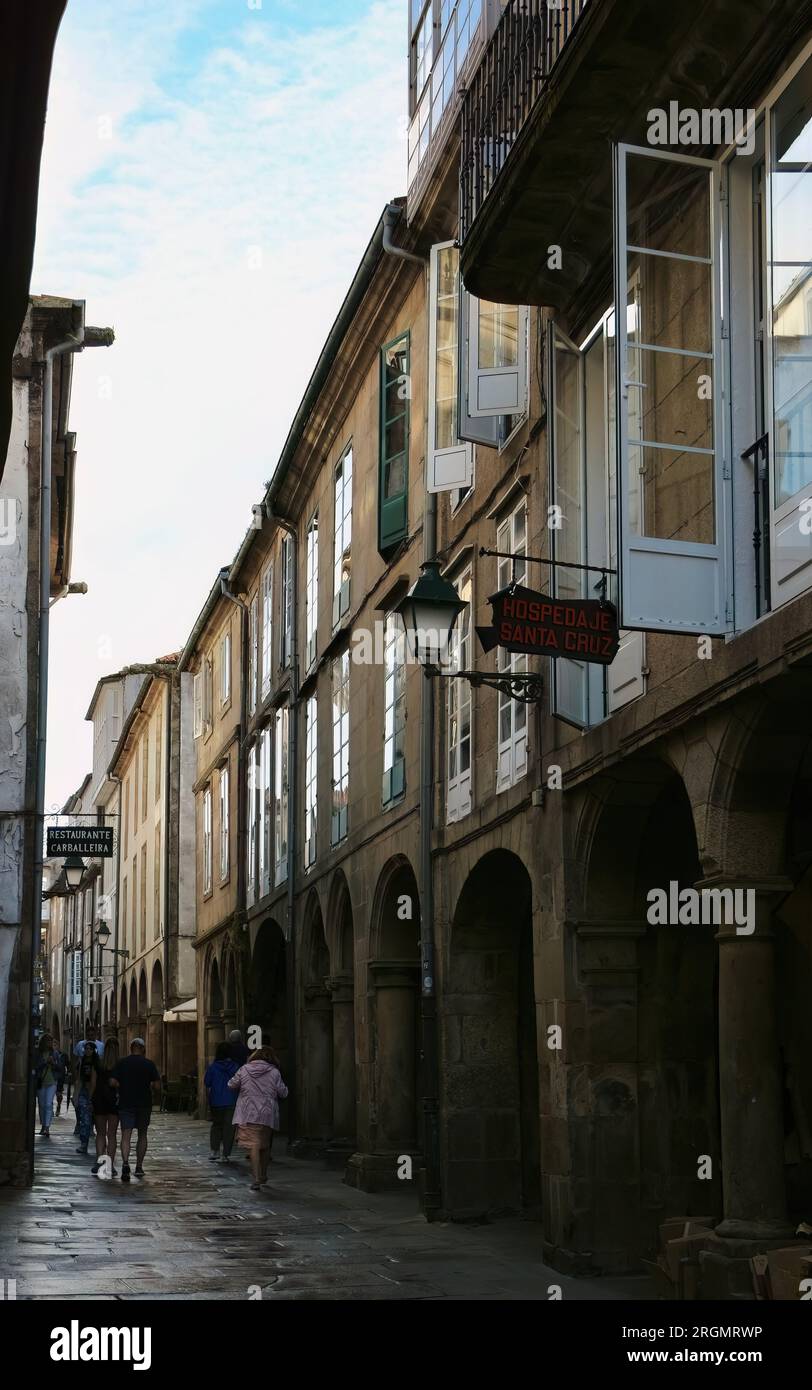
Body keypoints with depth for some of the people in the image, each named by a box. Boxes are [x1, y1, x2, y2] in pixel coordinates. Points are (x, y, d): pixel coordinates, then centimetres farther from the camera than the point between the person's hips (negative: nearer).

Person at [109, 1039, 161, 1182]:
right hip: (144, 1105, 0)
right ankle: (139, 1167, 18)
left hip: (126, 1104, 0)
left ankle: (125, 1163, -25)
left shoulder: (121, 1063, -1)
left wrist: (123, 1086, 11)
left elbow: (112, 1082, -7)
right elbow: (157, 1086, -7)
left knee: (125, 1136, -3)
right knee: (142, 1135, 15)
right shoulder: (149, 1064, -3)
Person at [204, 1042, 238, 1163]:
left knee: (216, 1125, 18)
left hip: (216, 1102, 1)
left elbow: (207, 1085, -2)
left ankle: (214, 1151, 10)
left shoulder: (212, 1067, -6)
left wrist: (208, 1099, 11)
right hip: (231, 1102, -1)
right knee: (229, 1127, 4)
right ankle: (226, 1155, 2)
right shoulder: (235, 1067, -5)